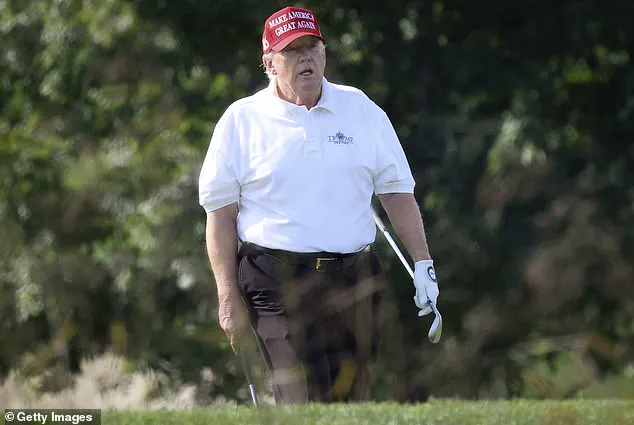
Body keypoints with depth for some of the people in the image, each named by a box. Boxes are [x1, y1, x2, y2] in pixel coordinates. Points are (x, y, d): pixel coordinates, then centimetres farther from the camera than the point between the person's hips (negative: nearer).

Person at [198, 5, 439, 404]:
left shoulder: (362, 110, 11)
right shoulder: (242, 120, 4)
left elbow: (397, 191, 14)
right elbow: (220, 212, 4)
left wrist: (423, 264, 5)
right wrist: (229, 297, -2)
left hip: (356, 282, 3)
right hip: (279, 284, -3)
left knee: (354, 401, 2)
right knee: (304, 405, -16)